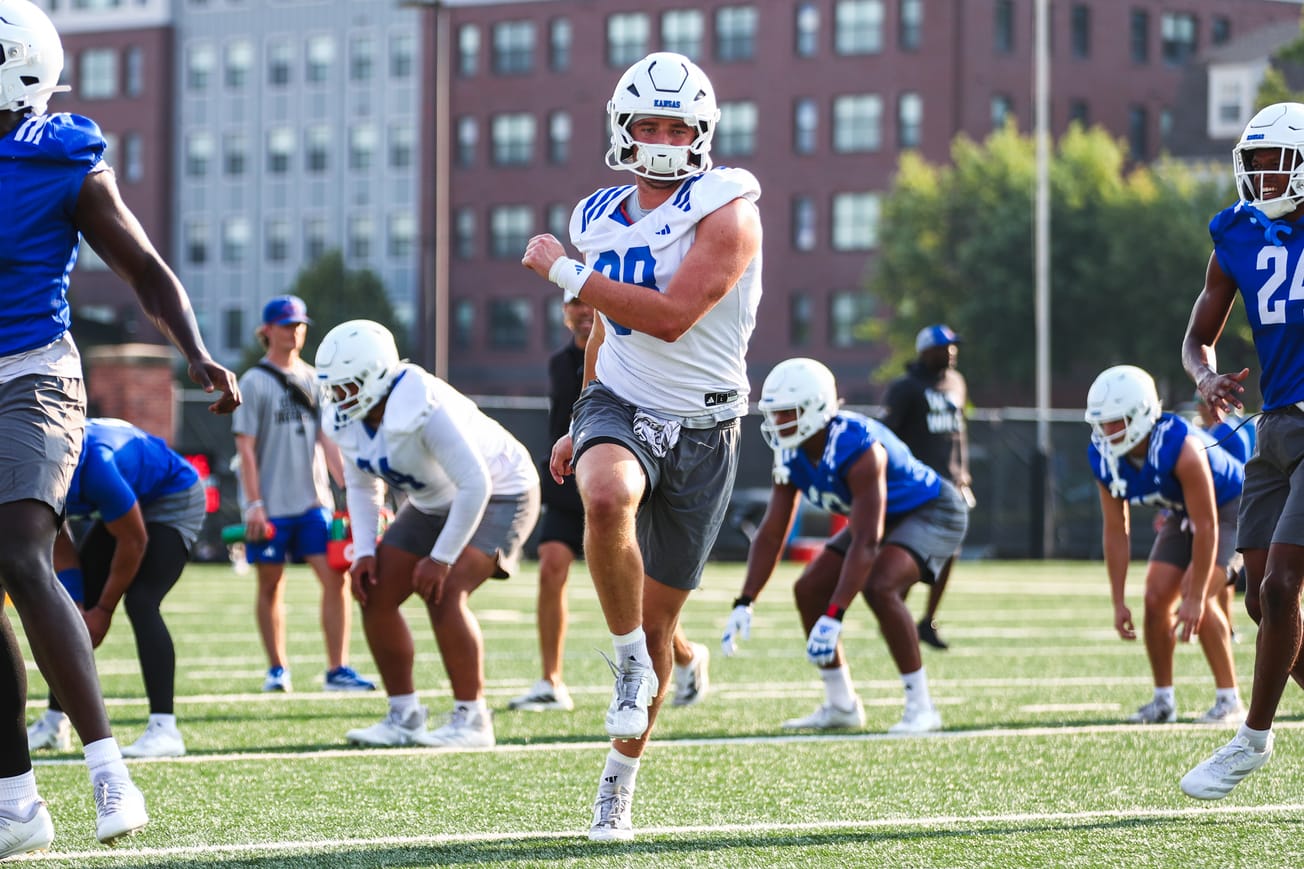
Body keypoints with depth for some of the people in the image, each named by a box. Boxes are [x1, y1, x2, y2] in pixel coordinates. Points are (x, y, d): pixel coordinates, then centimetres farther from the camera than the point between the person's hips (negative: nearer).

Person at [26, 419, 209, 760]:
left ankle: (164, 728, -27)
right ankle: (54, 722, 11)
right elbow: (61, 550, -5)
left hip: (174, 500, -8)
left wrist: (104, 610, -16)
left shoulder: (92, 466, -40)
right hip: (131, 502, 8)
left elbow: (134, 542, -27)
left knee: (140, 602, -24)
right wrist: (77, 608, -15)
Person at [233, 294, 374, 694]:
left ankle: (337, 669, -5)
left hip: (313, 501, 4)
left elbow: (326, 440, 12)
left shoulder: (314, 380, 12)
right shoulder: (255, 382, -2)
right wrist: (254, 503, -13)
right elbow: (246, 447, -6)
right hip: (271, 506, -4)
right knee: (271, 585, 3)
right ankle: (278, 669, 14)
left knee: (335, 577, -7)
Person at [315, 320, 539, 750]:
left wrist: (441, 558, -30)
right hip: (434, 503, 9)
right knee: (376, 595, -2)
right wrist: (363, 551, -6)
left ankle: (472, 721, -18)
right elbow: (361, 486, 8)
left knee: (443, 594, -26)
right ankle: (404, 715, 8)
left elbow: (475, 484, -33)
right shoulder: (349, 420, -9)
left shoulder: (422, 410, -35)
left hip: (497, 494, -9)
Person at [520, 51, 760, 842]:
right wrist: (581, 427, 23)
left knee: (659, 620, 5)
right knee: (607, 497, -36)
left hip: (701, 431, -2)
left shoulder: (726, 212, -12)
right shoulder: (602, 218, 8)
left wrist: (566, 271, -19)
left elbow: (670, 316, -24)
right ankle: (629, 659, -15)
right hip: (621, 406, 3)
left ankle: (620, 785, 21)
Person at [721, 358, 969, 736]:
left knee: (879, 587, -31)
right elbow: (771, 534, -6)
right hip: (884, 517, 9)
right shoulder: (791, 455, -9)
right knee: (810, 589, 0)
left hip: (932, 512, -9)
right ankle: (842, 706, 12)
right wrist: (745, 603, -16)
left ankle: (921, 708, -21)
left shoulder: (856, 448, -36)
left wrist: (833, 617, -44)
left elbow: (866, 543, -40)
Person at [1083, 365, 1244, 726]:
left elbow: (1206, 528, -33)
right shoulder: (1104, 458, -18)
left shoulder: (1180, 448, -39)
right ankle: (1163, 700, 9)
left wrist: (1194, 598, -29)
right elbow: (1116, 531, -9)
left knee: (1196, 597, -21)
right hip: (1182, 513, 6)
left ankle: (1229, 699, -9)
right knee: (1156, 598, -5)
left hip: (1228, 508, -6)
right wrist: (1118, 602, -11)